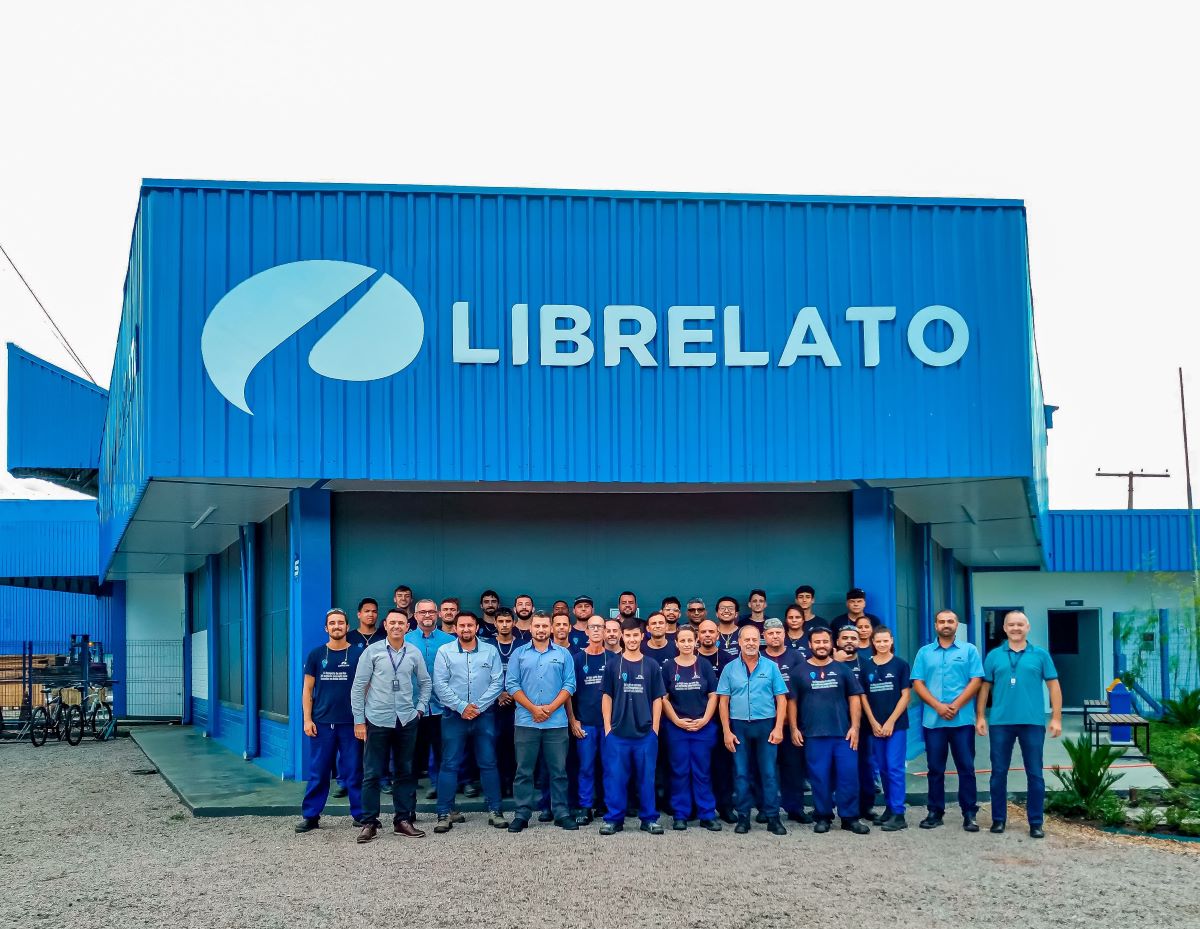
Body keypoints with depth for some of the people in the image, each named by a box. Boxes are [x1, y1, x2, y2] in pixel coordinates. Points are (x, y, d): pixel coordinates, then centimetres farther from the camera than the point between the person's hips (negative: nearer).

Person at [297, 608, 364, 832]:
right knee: (318, 772, 4)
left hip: (350, 723, -1)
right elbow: (307, 690, 9)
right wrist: (307, 719, 0)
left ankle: (361, 814, 10)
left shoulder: (357, 654, 3)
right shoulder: (316, 655, 6)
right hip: (322, 723, 1)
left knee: (354, 771, 2)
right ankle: (311, 816, 11)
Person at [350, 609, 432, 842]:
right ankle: (369, 823, 6)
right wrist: (359, 721, -5)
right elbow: (358, 687, -2)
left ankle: (403, 820, 17)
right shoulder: (372, 652, -2)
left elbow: (426, 683, 18)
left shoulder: (414, 653, 5)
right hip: (377, 720, -3)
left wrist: (420, 709, 7)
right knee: (372, 773, -1)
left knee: (405, 772, 9)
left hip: (407, 721, 3)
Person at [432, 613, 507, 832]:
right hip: (454, 715, -1)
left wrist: (477, 707, -11)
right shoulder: (445, 652, 1)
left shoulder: (490, 652, 4)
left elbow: (497, 683, -1)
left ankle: (494, 811, 10)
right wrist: (461, 707, -12)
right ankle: (445, 813, 5)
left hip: (483, 715, 1)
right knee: (449, 764, 0)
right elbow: (440, 685, -5)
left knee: (488, 763, 4)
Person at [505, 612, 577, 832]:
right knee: (524, 771, 3)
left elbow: (569, 685, 2)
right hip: (526, 721, 0)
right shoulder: (519, 654, 7)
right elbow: (512, 684, -1)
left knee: (558, 770, 4)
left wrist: (550, 708, -10)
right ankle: (522, 814, 8)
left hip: (556, 722, 0)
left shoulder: (563, 654, 8)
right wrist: (533, 708, -11)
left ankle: (561, 813, 11)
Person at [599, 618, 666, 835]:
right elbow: (607, 697, 6)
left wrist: (655, 728, 1)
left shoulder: (651, 665, 5)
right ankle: (614, 819, 9)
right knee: (615, 777, 1)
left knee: (646, 777, 5)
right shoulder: (613, 665, 4)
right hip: (617, 732, 0)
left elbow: (657, 699, 6)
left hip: (646, 733, 0)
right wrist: (607, 726, 0)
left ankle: (649, 818, 14)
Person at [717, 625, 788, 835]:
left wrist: (778, 728, -7)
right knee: (741, 774, 5)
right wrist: (727, 731, -3)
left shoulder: (771, 667, 3)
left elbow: (781, 699, 2)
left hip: (766, 725, -1)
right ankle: (743, 817, 12)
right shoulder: (730, 669, 4)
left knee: (769, 773, -1)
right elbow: (723, 701, 4)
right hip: (739, 726, 1)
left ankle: (773, 818, 5)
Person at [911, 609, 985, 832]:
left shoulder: (969, 650, 6)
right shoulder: (924, 652, 10)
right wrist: (938, 706, -10)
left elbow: (976, 681, -2)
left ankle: (969, 814, 3)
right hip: (932, 720, 2)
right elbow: (918, 684, 3)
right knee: (935, 769, 6)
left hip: (962, 720, -2)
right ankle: (935, 812, 13)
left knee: (966, 768, -1)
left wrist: (955, 706, -12)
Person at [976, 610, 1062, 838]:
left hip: (1032, 722, -1)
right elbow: (984, 687, 10)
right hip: (1000, 722, 1)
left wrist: (1056, 718, -3)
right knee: (999, 772, 7)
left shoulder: (1040, 655, 4)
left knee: (1035, 774, 2)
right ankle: (998, 819, 18)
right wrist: (980, 717, 4)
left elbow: (1054, 686, 3)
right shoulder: (994, 656, 7)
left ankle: (1036, 822, 10)